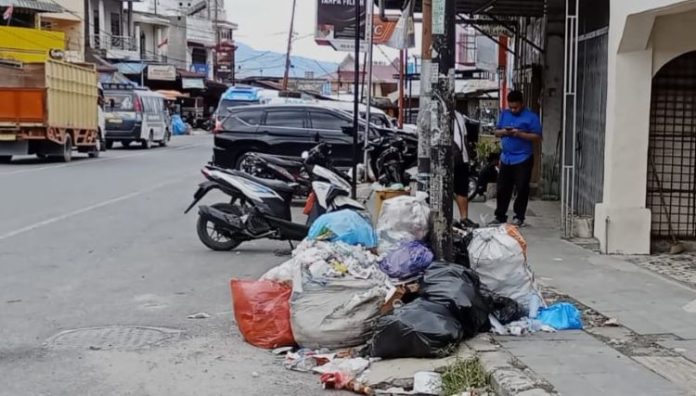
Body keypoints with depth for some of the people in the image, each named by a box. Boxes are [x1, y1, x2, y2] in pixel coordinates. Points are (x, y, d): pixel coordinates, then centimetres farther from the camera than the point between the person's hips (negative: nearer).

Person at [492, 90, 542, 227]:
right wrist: (503, 132, -9)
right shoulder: (504, 114, 10)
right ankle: (500, 216, 18)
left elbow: (537, 137, -10)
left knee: (522, 189, 1)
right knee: (502, 189, 9)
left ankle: (519, 217, 12)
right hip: (506, 158, 5)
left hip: (523, 159, -5)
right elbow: (496, 132, 14)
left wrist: (520, 134, -21)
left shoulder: (531, 117, -6)